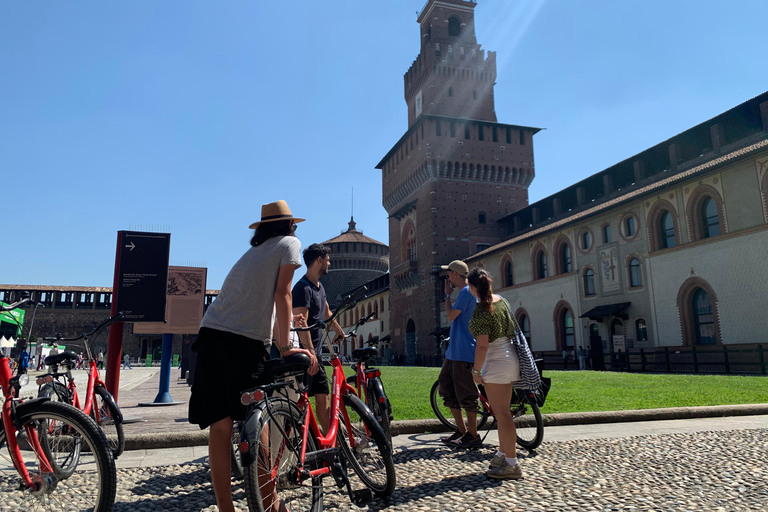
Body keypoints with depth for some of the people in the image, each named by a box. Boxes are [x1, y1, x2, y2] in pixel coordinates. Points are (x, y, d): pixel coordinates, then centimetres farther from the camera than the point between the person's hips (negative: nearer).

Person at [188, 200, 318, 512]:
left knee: (220, 425, 5)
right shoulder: (290, 243, 7)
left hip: (211, 334, 7)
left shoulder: (252, 251, 27)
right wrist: (285, 347, -7)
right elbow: (282, 294, -4)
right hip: (246, 341, -6)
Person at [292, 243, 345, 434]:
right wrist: (310, 354, -27)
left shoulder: (319, 287, 14)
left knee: (323, 398, 11)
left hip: (317, 353, 9)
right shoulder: (303, 288, -16)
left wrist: (339, 331, 40)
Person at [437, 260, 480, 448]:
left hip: (463, 352, -11)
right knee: (447, 390, 13)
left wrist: (447, 294, -6)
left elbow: (451, 315, -15)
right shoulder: (465, 292, 19)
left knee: (466, 394, -4)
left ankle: (473, 436, 6)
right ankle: (461, 430, 22)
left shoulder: (466, 292, -13)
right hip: (454, 351, 11)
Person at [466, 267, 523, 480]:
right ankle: (503, 454, 30)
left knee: (501, 414, -3)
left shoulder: (481, 310, -19)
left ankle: (511, 464, 3)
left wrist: (476, 370, -13)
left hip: (496, 362, -9)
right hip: (509, 357, 9)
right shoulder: (501, 300, 7)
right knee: (503, 412, 18)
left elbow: (482, 345, -22)